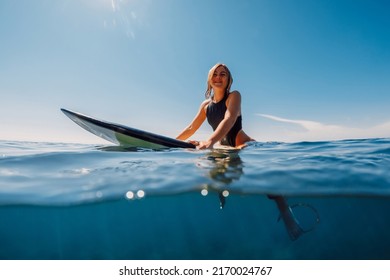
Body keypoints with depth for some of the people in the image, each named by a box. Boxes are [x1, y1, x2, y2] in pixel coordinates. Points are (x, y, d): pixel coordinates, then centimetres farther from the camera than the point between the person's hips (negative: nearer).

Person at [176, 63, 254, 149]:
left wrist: (210, 142, -45)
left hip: (244, 146, -8)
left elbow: (229, 119, -28)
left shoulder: (234, 96, -9)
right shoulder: (206, 104, 7)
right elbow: (191, 128, 13)